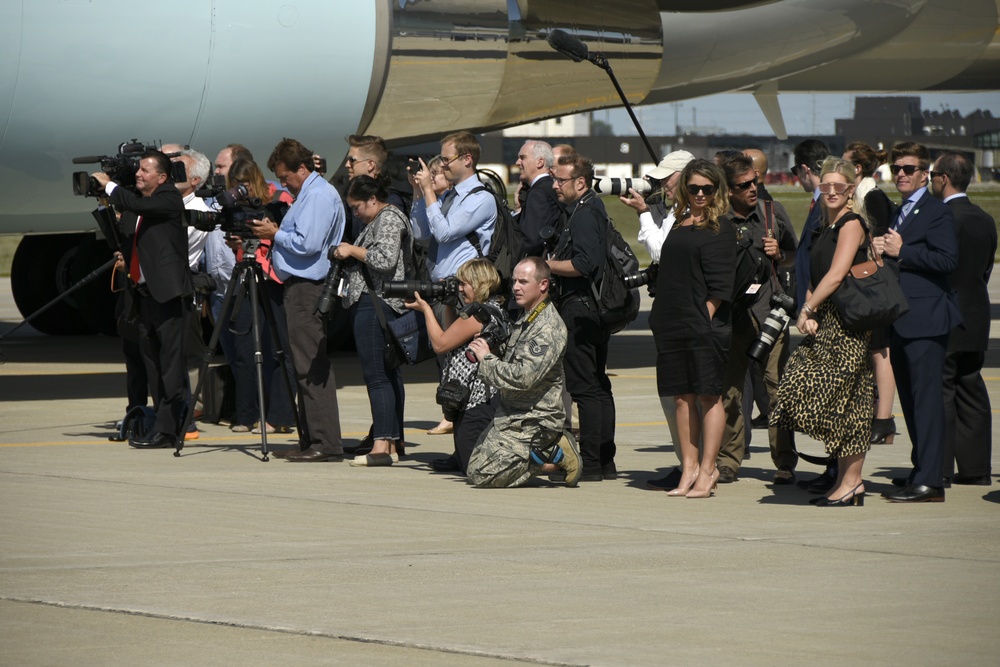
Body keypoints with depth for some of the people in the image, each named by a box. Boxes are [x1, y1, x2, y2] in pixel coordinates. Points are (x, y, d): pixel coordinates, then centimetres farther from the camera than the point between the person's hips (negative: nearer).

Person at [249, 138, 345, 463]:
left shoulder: (319, 196, -12)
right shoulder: (308, 193, 20)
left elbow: (307, 244, -21)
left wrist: (276, 234, -9)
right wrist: (275, 233, 11)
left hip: (308, 287, -11)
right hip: (300, 286, 11)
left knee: (311, 367, -11)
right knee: (306, 366, 11)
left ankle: (325, 443, -13)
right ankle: (312, 439, 13)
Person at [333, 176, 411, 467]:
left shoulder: (389, 218, -8)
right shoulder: (379, 220, 23)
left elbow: (385, 260, -20)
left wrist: (353, 250, -9)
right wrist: (349, 258, 15)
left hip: (376, 303, -11)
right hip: (376, 304, 11)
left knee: (377, 375, -14)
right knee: (389, 374, 8)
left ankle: (381, 446, -19)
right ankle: (391, 443, 7)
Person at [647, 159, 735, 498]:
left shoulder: (719, 228, -5)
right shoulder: (680, 225, 15)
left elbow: (720, 285, -10)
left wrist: (705, 317, -14)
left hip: (705, 325, -7)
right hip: (674, 326, 7)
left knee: (708, 394, -2)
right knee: (682, 396, 8)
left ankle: (707, 470, 2)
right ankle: (689, 467, 14)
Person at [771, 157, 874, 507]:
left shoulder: (851, 224, -9)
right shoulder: (825, 227, 17)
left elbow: (836, 274, -17)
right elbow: (816, 277, 18)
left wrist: (807, 310, -9)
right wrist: (808, 312, 0)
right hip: (826, 322, 9)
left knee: (841, 398, -8)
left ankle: (852, 480, -3)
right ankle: (845, 480, 10)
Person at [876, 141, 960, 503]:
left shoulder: (937, 212, -8)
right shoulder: (899, 213, 21)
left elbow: (947, 259, -20)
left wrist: (902, 251, -17)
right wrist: (883, 252, 6)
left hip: (925, 319, -10)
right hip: (902, 321, 10)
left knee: (927, 397, -10)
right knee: (910, 398, 14)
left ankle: (929, 480, -11)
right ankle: (923, 469, 23)